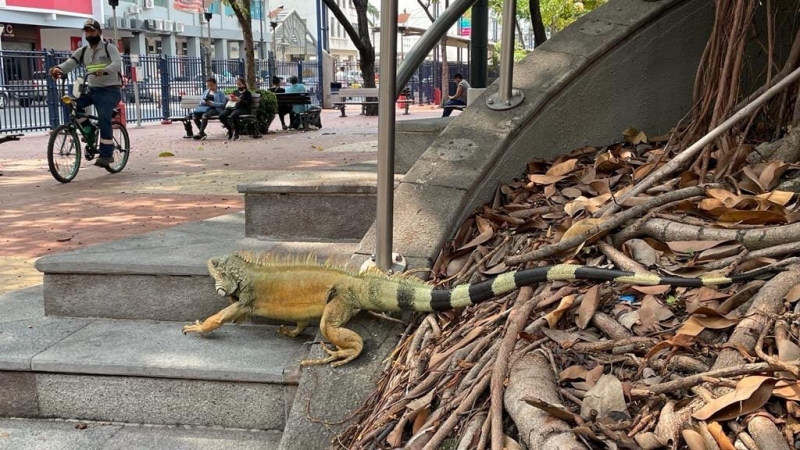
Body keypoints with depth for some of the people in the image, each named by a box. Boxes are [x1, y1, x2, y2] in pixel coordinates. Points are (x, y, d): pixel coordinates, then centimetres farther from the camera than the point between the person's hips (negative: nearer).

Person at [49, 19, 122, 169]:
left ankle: (106, 154, -20)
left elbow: (117, 64, -22)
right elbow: (69, 64, -3)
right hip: (92, 90, 6)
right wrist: (57, 68, -27)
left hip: (110, 90, -6)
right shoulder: (82, 51, 10)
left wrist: (104, 70, -43)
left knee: (103, 117, -25)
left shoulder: (109, 48, -4)